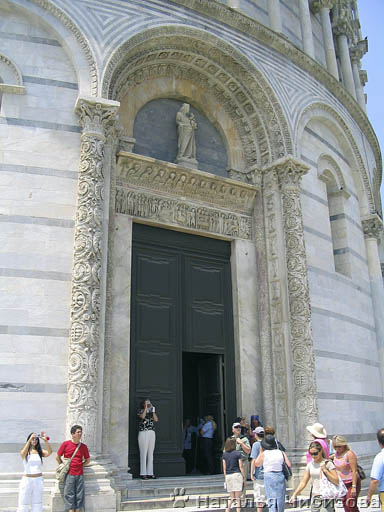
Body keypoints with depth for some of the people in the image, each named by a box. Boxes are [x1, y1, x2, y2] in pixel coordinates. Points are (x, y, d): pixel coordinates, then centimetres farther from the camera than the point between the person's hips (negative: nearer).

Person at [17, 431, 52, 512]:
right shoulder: (25, 452, 0)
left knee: (37, 503, 8)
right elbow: (23, 453, -24)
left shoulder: (40, 451, 5)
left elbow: (49, 452, -13)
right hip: (27, 479, -2)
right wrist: (30, 440, -32)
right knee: (23, 503, -1)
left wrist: (45, 440, -26)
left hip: (38, 479, 3)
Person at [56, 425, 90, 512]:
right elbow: (58, 457, 6)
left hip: (80, 474, 2)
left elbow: (87, 460, 16)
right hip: (69, 474, -2)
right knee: (69, 495, -1)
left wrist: (80, 466, 6)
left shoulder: (84, 446, 3)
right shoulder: (65, 444, -3)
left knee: (79, 495, 4)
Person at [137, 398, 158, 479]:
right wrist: (146, 408, -8)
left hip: (152, 433, 5)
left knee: (150, 453, 5)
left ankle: (150, 473, 8)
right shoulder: (140, 411, 4)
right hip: (143, 433, -5)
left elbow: (156, 420, 3)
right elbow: (142, 417, -18)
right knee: (143, 453, -6)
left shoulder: (151, 411, 17)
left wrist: (152, 409, 2)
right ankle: (143, 474, -2)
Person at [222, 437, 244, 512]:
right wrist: (243, 477, 4)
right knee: (237, 497, 1)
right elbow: (241, 467, -3)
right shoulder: (238, 453, -4)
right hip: (237, 474, -4)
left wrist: (225, 478, 15)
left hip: (228, 476, 4)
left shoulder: (224, 454, 6)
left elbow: (224, 468, 8)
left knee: (232, 497, 16)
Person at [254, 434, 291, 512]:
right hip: (280, 476, 2)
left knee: (271, 500, 1)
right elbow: (289, 465, -3)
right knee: (280, 499, 17)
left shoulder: (264, 454, -6)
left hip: (269, 477, -2)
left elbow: (257, 464, 9)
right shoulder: (281, 453, -1)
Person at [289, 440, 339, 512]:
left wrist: (325, 470, -19)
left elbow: (336, 481, -12)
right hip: (315, 496, 3)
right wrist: (294, 495, -4)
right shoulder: (310, 464, 3)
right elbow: (303, 482, 5)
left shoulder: (328, 463, -9)